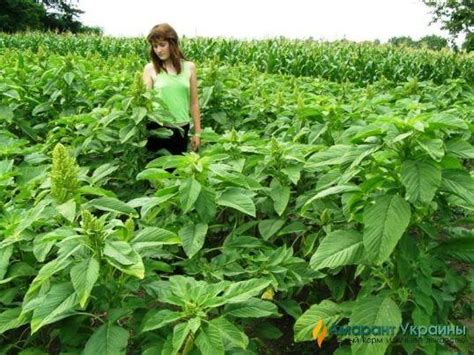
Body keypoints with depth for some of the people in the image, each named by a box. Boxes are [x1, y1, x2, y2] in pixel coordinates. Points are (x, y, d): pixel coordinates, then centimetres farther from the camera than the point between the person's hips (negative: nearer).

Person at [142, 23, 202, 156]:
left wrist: (197, 132, 6)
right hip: (157, 129, -1)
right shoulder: (150, 68, -2)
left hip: (182, 129, 1)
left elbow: (194, 102, 5)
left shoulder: (189, 67, 2)